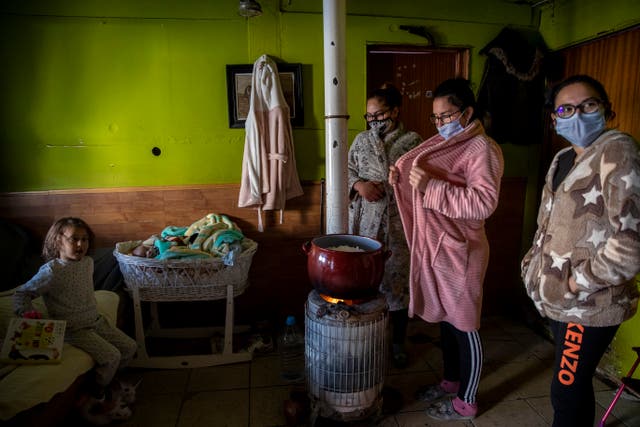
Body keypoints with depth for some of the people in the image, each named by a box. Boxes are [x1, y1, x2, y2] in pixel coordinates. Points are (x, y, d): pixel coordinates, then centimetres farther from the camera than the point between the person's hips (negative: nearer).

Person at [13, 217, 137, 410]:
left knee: (130, 347, 6)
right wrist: (27, 312, -26)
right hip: (73, 329, -7)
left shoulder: (88, 262, 1)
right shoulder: (51, 271, -20)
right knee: (111, 356, -18)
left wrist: (95, 312, 13)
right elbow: (21, 293, -10)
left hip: (96, 320, 8)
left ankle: (106, 379, 29)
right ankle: (97, 394, 9)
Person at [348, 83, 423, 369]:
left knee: (398, 279, 5)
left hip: (399, 224, -2)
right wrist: (360, 184, -11)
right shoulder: (361, 140, 10)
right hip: (366, 222, 2)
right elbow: (346, 170, 10)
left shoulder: (412, 141, 1)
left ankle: (398, 342, 24)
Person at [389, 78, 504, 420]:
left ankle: (466, 402, 25)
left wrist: (431, 186, -30)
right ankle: (450, 381, 40)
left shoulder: (481, 149, -13)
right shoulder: (443, 145, 13)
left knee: (464, 326, 6)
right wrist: (403, 179, 1)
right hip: (434, 246, 8)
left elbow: (484, 202, -27)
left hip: (460, 251, -8)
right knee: (444, 317, 20)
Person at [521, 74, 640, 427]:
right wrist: (533, 263, 11)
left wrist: (580, 281, -18)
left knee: (566, 391, 2)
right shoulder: (562, 160, 11)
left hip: (589, 304, -7)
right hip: (559, 298, 8)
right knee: (575, 383, 21)